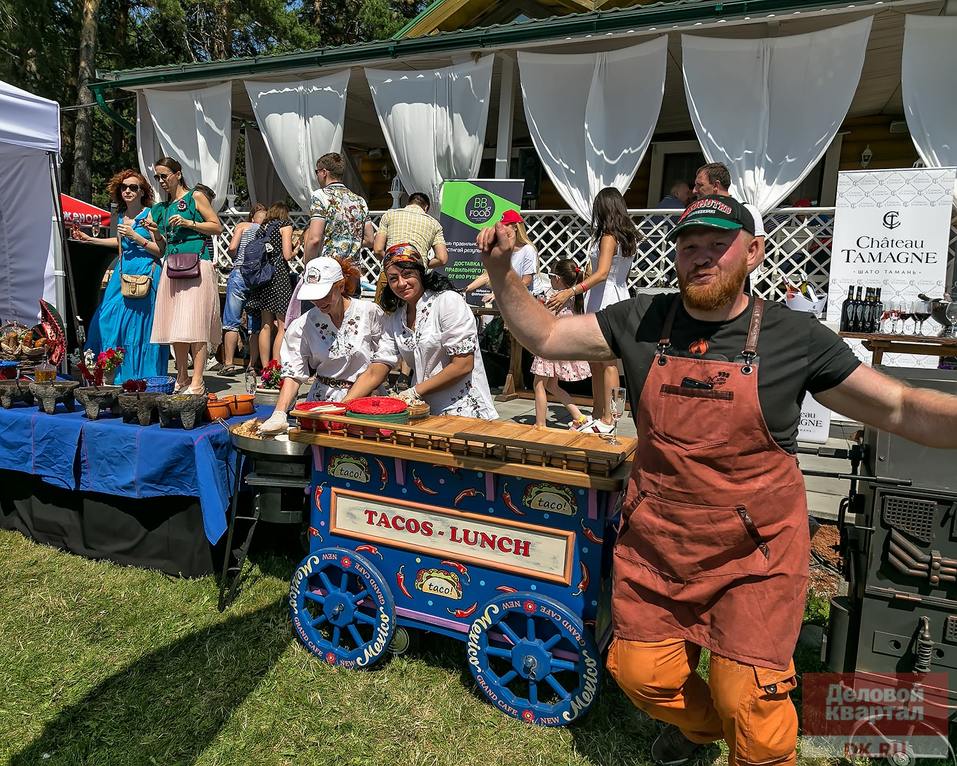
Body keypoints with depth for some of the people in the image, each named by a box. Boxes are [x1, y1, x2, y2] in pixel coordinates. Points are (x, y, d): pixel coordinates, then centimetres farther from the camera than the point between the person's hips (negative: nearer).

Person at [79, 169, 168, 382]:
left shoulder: (149, 215, -5)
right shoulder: (121, 216, 15)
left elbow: (160, 250, -10)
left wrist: (135, 236, -16)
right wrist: (91, 239, 32)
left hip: (145, 273, -7)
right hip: (123, 273, 7)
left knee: (139, 324, -5)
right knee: (109, 320, 3)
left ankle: (140, 377, 4)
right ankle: (117, 375, 14)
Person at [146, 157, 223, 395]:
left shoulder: (195, 197, 6)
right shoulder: (161, 208, 22)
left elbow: (217, 227, 0)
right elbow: (163, 247, 23)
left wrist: (188, 223, -9)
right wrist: (155, 232, 4)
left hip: (197, 266, -6)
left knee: (195, 324, -12)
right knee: (175, 324, 2)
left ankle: (197, 383, -13)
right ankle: (182, 380, 10)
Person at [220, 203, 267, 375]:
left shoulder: (242, 226, 6)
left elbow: (232, 248, -6)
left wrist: (238, 259, 13)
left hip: (240, 274, -2)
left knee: (232, 322, 1)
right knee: (255, 324, 8)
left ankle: (228, 364, -1)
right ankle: (253, 364, 9)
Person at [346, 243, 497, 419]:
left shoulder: (448, 301, -7)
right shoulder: (394, 319, 11)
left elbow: (463, 365, -11)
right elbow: (373, 374, 9)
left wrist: (414, 392, -9)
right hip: (425, 411, 5)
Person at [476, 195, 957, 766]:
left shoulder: (794, 335, -8)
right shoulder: (643, 322, -3)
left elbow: (905, 409, -5)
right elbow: (545, 336, 1)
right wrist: (501, 271, -10)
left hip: (755, 551, -2)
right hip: (656, 541, 3)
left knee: (746, 700, -1)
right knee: (642, 674, 15)